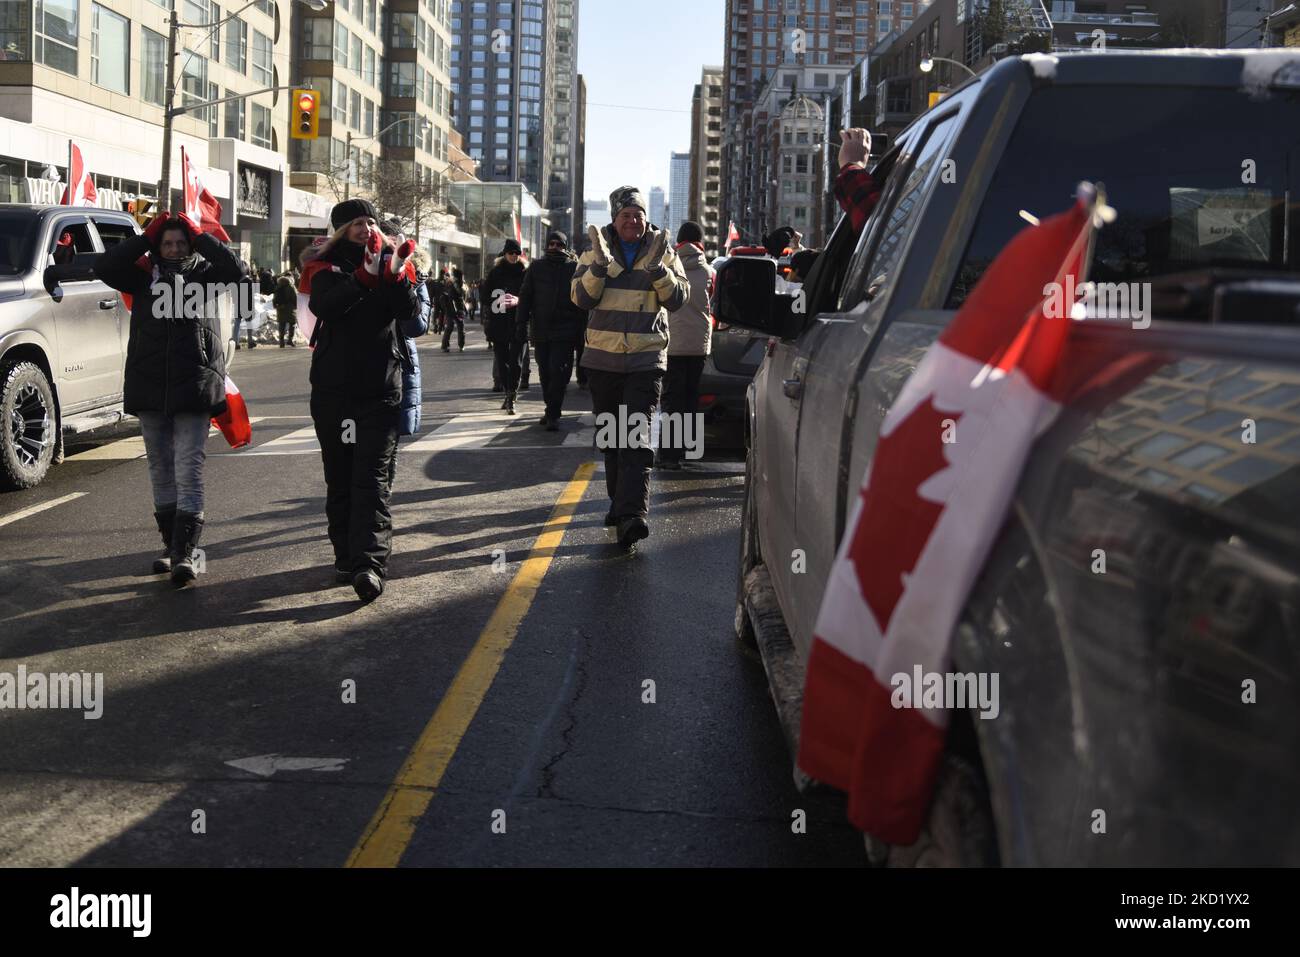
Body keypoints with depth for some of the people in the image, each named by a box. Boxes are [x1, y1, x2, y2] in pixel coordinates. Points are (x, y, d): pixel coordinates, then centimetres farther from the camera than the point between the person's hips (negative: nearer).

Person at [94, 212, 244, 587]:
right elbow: (104, 267, -6)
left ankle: (185, 553, -13)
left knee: (189, 471, -9)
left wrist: (198, 235, -6)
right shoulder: (144, 276, 10)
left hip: (194, 387, -3)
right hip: (150, 387, 3)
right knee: (161, 471, 10)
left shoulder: (203, 273, 8)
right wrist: (146, 236, -5)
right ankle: (171, 545, 21)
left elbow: (235, 268, -11)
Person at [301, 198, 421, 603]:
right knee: (339, 478, 9)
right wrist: (364, 277, -27)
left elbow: (411, 313, -8)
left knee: (372, 478, -10)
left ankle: (370, 563, -18)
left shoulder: (392, 263, 7)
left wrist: (396, 276, -23)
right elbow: (322, 305, -16)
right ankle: (345, 554, 18)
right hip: (332, 390, 1)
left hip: (380, 390, -1)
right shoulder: (327, 266, 5)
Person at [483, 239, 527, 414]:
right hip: (498, 325, 3)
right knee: (502, 360, 8)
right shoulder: (495, 273, 9)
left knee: (514, 361, -9)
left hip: (517, 325, -3)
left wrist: (518, 301, -23)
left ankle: (511, 398, -12)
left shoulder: (524, 273, 2)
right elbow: (485, 296, 10)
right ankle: (509, 394, 20)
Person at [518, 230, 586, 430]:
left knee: (559, 371, -10)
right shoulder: (536, 267, 8)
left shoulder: (575, 268, 2)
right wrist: (522, 324, -1)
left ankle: (553, 415, -7)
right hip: (540, 329, 3)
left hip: (565, 331, -3)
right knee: (545, 373, 10)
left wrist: (582, 328, -3)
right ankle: (551, 411, 23)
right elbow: (525, 296, 8)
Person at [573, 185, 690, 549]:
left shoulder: (661, 249, 4)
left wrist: (657, 267, -18)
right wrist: (599, 264, -20)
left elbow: (678, 298, -3)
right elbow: (581, 297, -5)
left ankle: (632, 515, -22)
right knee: (610, 437, 13)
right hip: (602, 358, 3)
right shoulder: (597, 249, 5)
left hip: (647, 359, -2)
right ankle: (619, 501, 30)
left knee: (638, 438, -14)